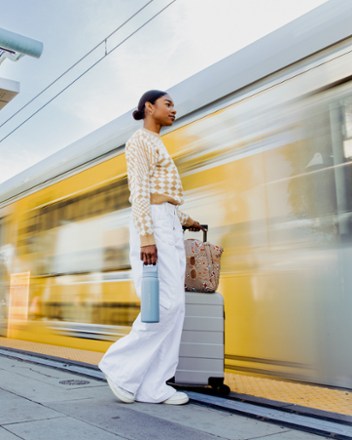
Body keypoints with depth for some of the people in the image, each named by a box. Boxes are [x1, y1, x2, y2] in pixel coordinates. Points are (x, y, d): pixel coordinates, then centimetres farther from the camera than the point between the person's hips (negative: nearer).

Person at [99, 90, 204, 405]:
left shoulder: (158, 146, 26)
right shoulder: (139, 141, -3)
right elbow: (138, 192, -14)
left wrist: (184, 220, 36)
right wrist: (146, 236, -23)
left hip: (169, 227, 9)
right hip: (152, 226, -9)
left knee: (173, 307, 1)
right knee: (166, 305, -14)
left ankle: (153, 386, 4)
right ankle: (122, 366, 1)